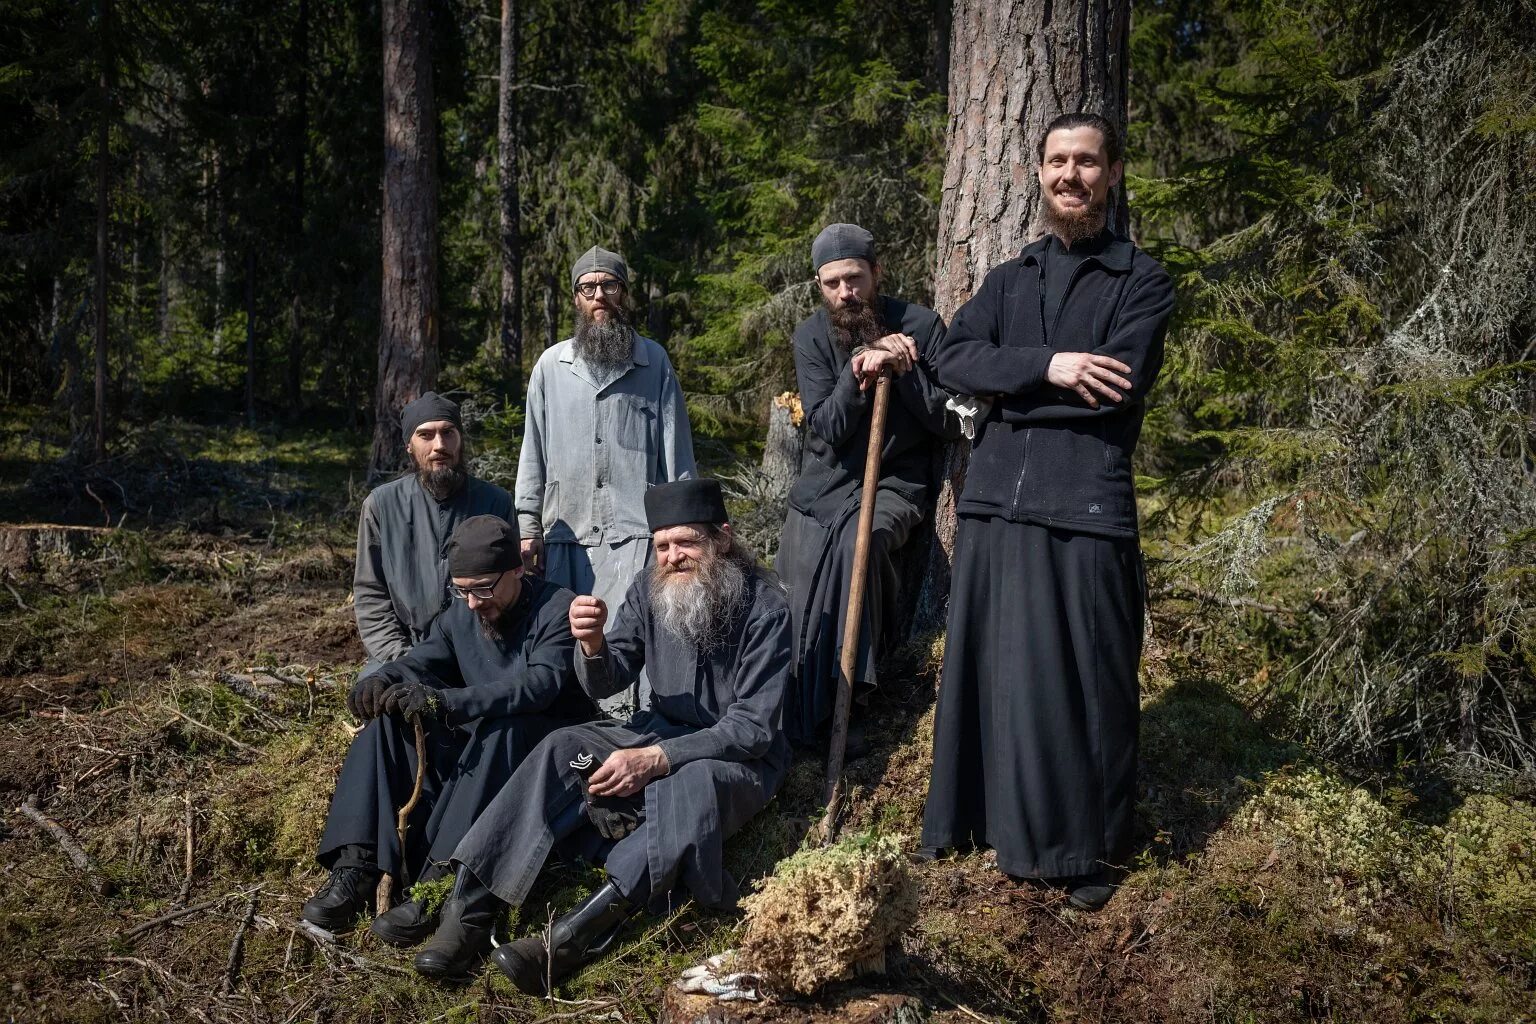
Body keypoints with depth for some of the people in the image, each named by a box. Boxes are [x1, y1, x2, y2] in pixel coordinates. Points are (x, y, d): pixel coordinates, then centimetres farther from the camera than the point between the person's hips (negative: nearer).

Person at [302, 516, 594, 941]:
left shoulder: (557, 610, -15)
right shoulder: (460, 616, 8)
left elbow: (539, 684, -31)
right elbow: (418, 663, 3)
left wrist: (445, 703, -43)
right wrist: (380, 680, -24)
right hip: (478, 745, 7)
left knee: (502, 730, -38)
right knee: (387, 723, -13)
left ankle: (439, 885, -45)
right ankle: (356, 868, -23)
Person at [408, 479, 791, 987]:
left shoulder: (765, 607, -19)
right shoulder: (651, 589, -4)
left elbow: (754, 729, -22)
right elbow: (606, 684, -3)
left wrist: (654, 759, -32)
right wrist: (593, 645, -28)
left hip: (742, 756, -5)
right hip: (663, 730, 5)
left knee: (692, 784, -38)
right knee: (563, 749, -19)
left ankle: (572, 938, -43)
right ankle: (468, 909, -25)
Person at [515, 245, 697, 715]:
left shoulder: (654, 361, 7)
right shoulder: (551, 365, 12)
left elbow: (676, 449, 6)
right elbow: (534, 451, 12)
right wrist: (528, 527, 6)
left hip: (636, 534, -2)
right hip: (567, 534, 2)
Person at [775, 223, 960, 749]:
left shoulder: (920, 325, -5)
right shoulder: (812, 336, 1)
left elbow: (950, 423, -8)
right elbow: (826, 429, -7)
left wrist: (903, 368, -19)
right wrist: (859, 372, -22)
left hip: (895, 482, -3)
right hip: (823, 483, 3)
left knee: (858, 543, -35)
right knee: (795, 601, -14)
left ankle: (836, 702, -24)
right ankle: (797, 715, 5)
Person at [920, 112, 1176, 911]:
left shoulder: (1141, 281, 4)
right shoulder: (1009, 279, 17)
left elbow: (1116, 388, -11)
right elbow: (953, 360, 1)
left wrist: (1007, 385, -5)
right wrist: (1047, 366, -13)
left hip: (1086, 510, -4)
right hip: (995, 501, 4)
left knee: (1085, 680, 1)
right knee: (989, 669, 9)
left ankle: (1092, 849, 16)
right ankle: (988, 820, 25)